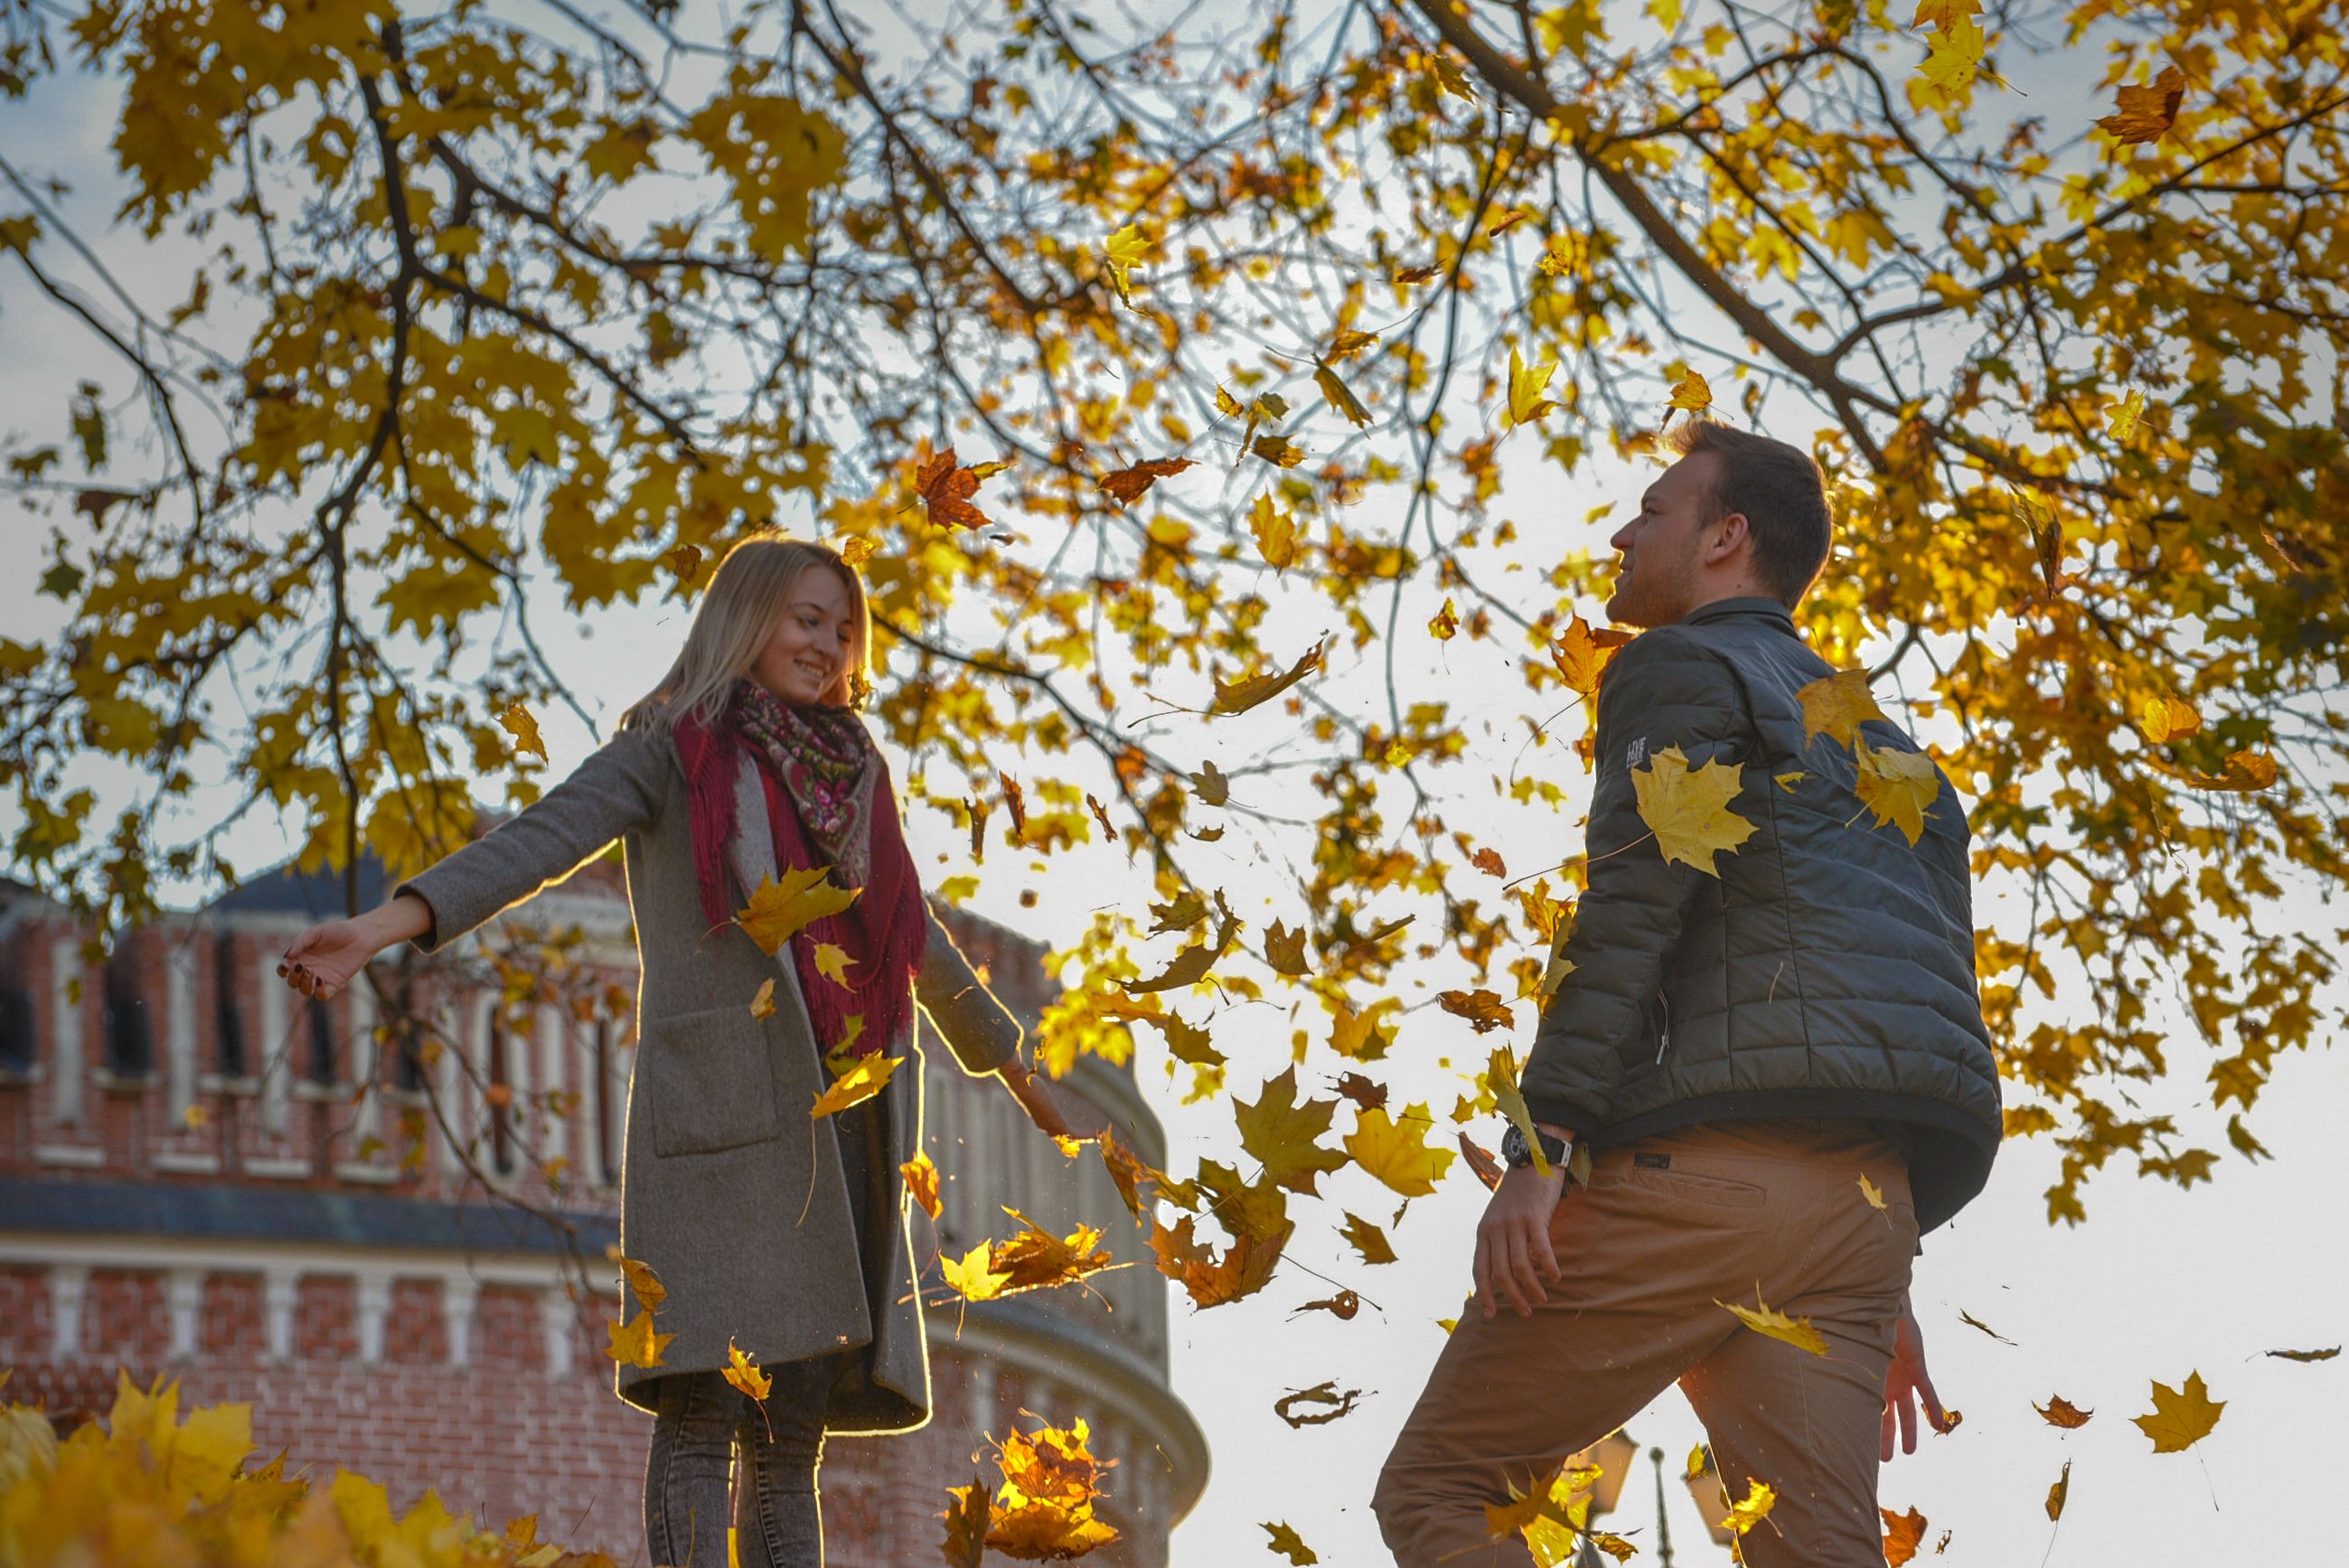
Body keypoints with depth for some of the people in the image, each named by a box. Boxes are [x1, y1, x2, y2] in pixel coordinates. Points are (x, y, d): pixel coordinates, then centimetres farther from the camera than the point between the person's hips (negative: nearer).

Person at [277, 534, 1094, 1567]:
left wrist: (1026, 1080, 41)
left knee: (796, 1423, 3)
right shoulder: (676, 748, 5)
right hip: (724, 1113, -6)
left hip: (840, 1130, 6)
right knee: (707, 1402, -13)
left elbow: (921, 945, 33)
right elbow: (540, 841, -10)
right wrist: (387, 923, -27)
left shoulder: (846, 777, 22)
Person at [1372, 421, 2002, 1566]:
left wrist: (1541, 1151, -16)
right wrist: (1886, 1286, 26)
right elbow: (1938, 999, 27)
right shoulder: (1885, 750, 32)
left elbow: (1631, 912, -9)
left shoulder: (1682, 670, 7)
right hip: (1870, 1196, 8)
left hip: (1702, 1167, -7)